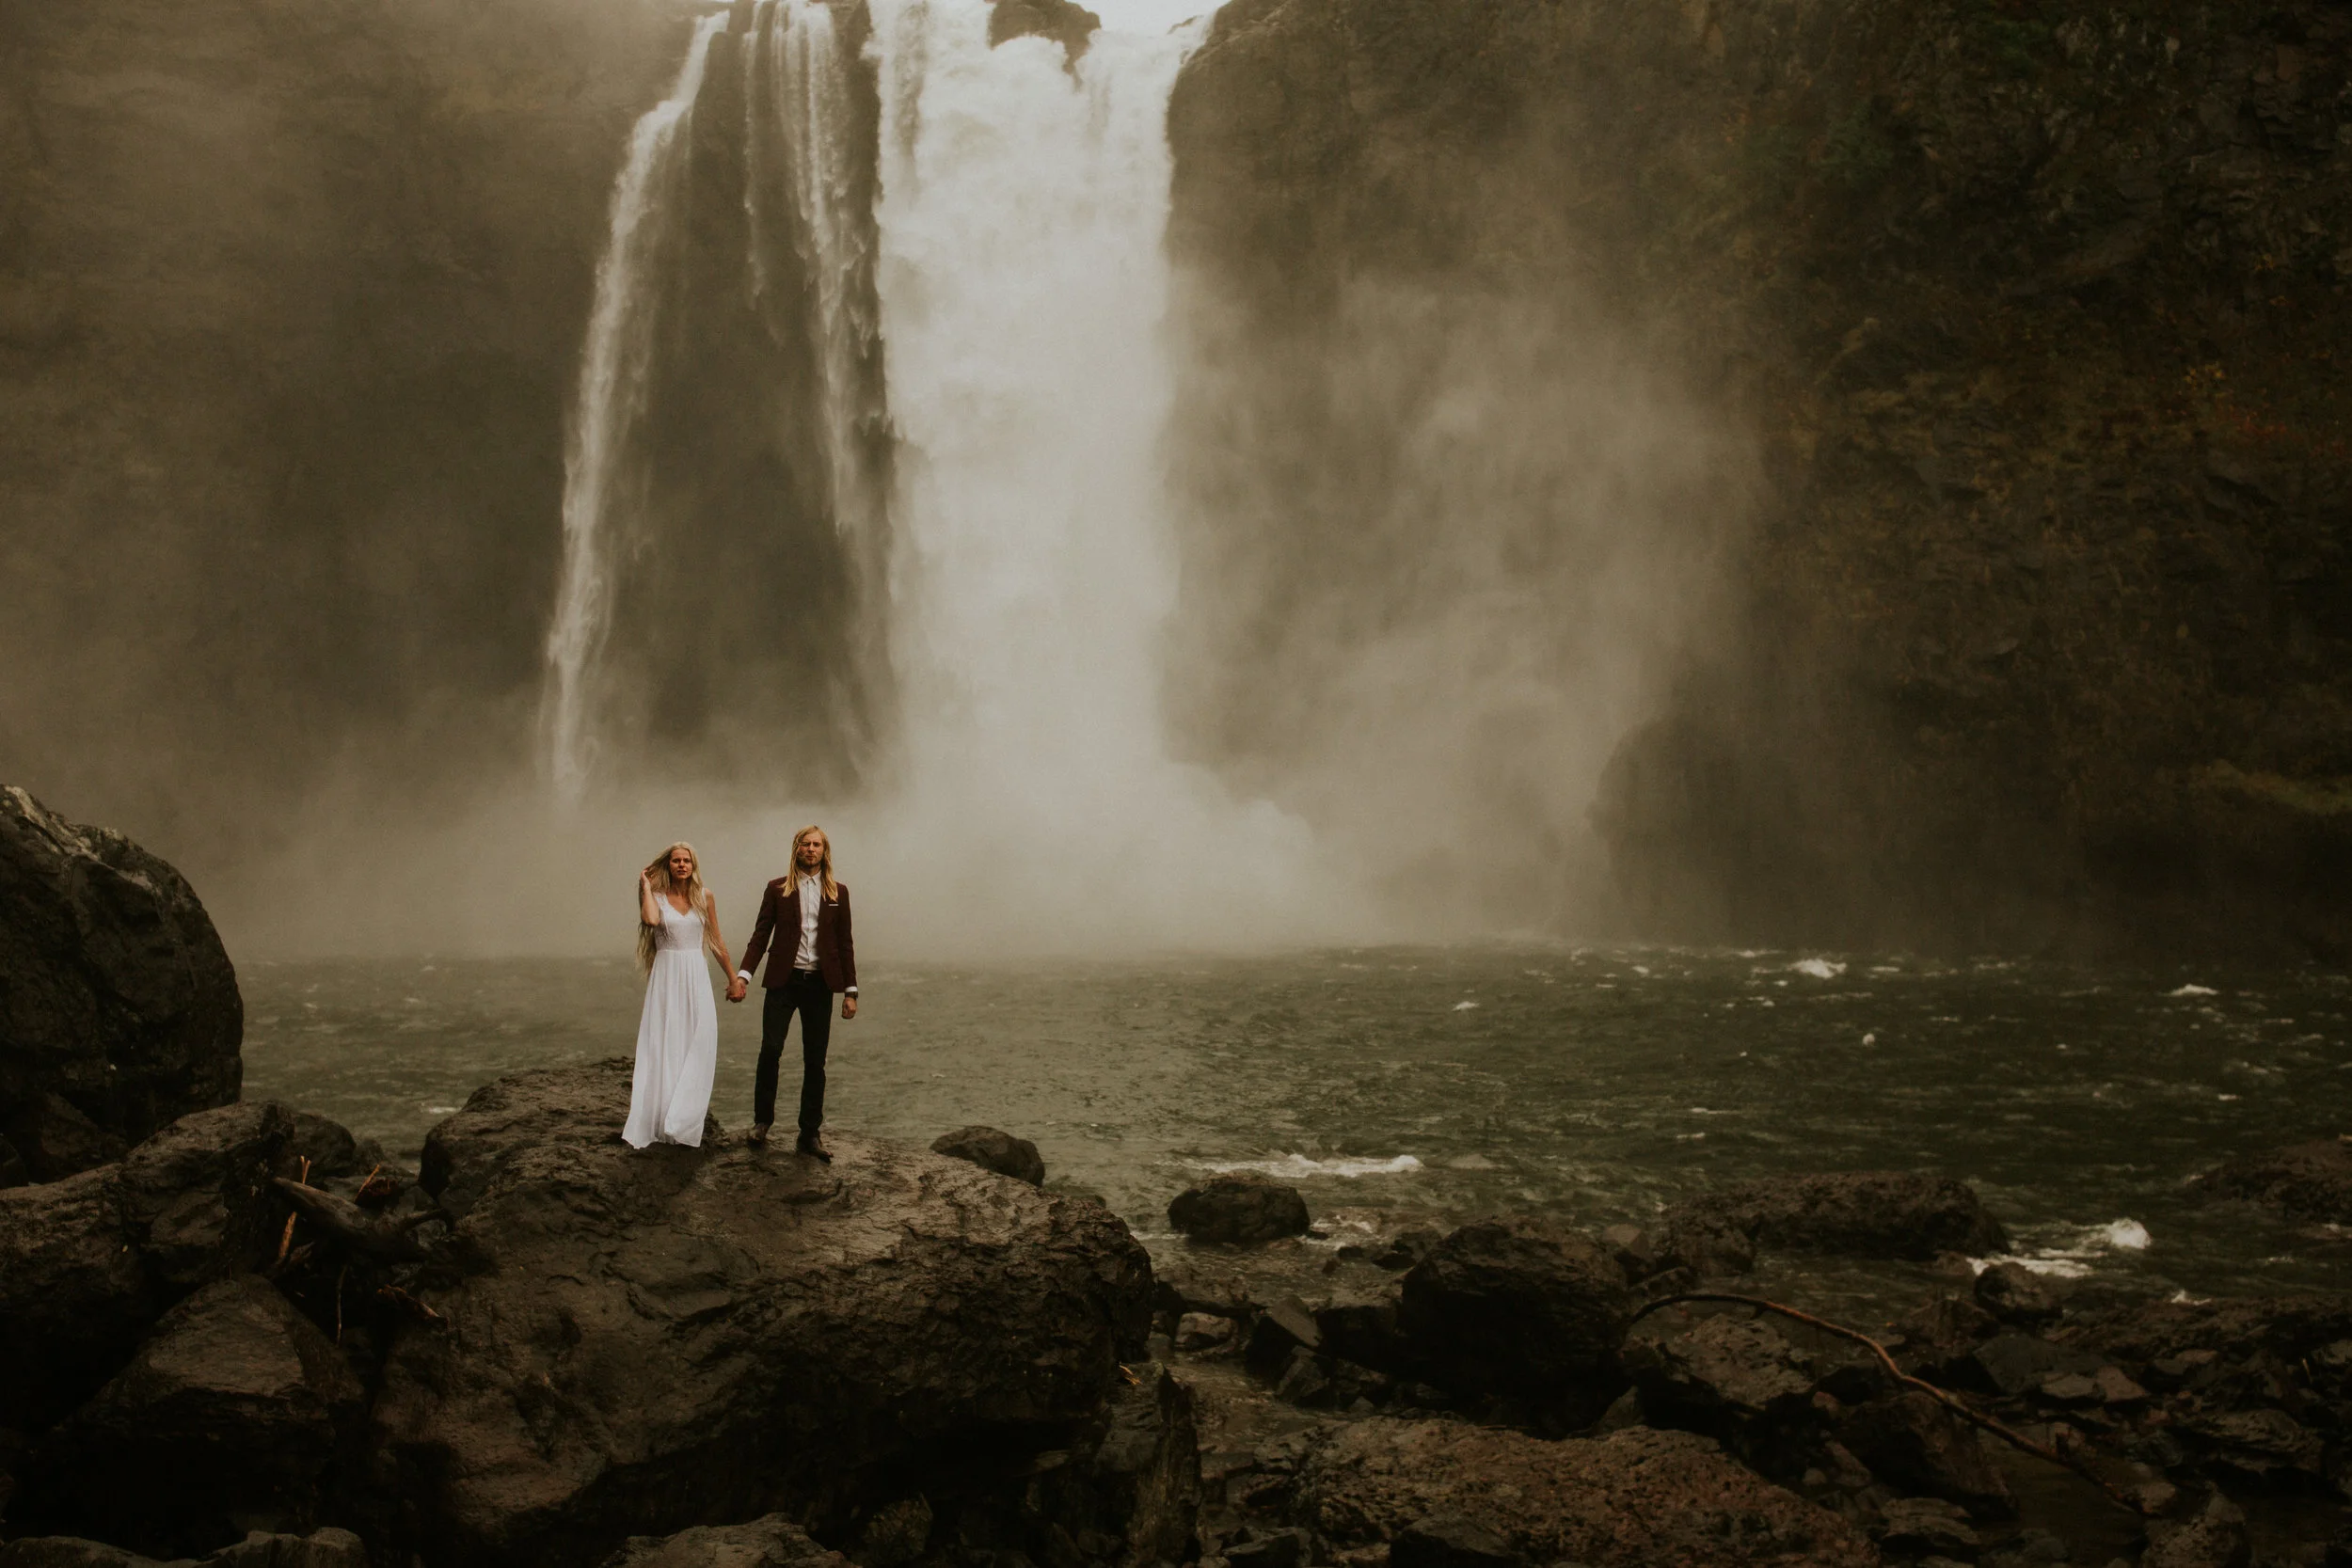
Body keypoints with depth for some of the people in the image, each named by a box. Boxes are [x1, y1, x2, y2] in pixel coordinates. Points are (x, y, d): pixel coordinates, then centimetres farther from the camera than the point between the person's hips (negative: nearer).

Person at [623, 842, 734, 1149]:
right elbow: (651, 919, -22)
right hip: (666, 976, -2)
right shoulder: (657, 896, 1)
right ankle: (655, 1119, 3)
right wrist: (646, 886, -7)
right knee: (662, 1048, -1)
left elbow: (716, 940, 13)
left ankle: (685, 1122, 5)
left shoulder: (704, 896, 7)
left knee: (697, 1047, -1)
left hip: (696, 976, 2)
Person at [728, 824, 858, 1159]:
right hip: (784, 981, -1)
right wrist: (743, 975, -10)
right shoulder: (778, 889, 5)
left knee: (815, 1060, 3)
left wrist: (851, 991, 4)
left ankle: (810, 1135, 9)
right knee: (770, 1050, -10)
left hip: (819, 984, 1)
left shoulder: (838, 892, 8)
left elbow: (845, 943, 9)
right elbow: (761, 936, 2)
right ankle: (762, 1121, 9)